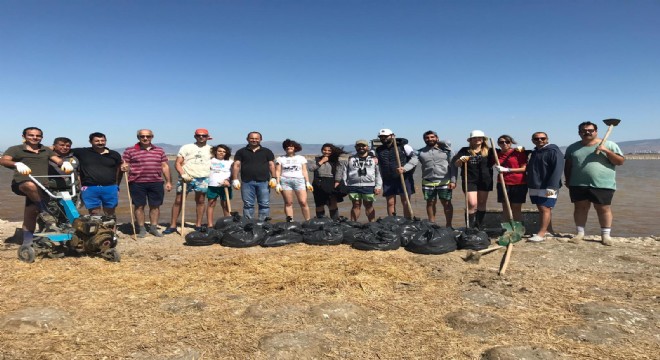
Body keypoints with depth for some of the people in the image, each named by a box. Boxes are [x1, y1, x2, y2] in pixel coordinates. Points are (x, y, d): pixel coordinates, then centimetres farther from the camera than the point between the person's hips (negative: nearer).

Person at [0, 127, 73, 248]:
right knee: (31, 186, -38)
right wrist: (17, 164, -33)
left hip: (42, 187, 3)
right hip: (21, 184, -3)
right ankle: (46, 214, -27)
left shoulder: (46, 150, 18)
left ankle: (27, 242, 10)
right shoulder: (15, 149, 7)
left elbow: (58, 160, 2)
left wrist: (65, 163, -23)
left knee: (31, 212, 0)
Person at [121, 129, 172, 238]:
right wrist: (124, 167, -21)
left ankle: (153, 228, 18)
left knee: (155, 206, 6)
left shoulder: (160, 150, 12)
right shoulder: (130, 150, 4)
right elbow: (123, 165, 4)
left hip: (156, 182, 2)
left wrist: (168, 182, 9)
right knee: (139, 206, 3)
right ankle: (141, 229, 14)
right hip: (137, 183, -2)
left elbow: (165, 166, 12)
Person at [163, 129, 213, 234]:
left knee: (200, 201, 6)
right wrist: (183, 174, -15)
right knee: (178, 201, -1)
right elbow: (177, 163, 1)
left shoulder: (211, 149, 12)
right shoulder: (186, 147, 6)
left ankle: (198, 225, 16)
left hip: (203, 179, 2)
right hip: (186, 178, -1)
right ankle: (172, 225, 5)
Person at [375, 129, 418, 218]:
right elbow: (379, 165, 21)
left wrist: (405, 168, -20)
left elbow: (414, 158, -5)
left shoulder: (403, 146, 0)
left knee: (406, 202, -1)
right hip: (388, 181, 3)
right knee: (390, 203, 3)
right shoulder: (379, 150, 12)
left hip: (404, 178, -3)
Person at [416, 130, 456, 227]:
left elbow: (452, 166, 1)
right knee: (430, 203, 10)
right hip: (428, 183, 2)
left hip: (444, 182, -1)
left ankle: (448, 225, 14)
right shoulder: (420, 152, 8)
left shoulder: (445, 150, 3)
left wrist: (453, 180, -5)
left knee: (446, 203, 2)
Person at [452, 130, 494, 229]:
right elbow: (456, 164, -1)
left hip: (485, 181, 2)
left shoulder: (489, 151, 4)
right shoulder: (465, 151, 2)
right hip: (469, 181, -2)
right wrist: (461, 160, -21)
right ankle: (470, 227, -3)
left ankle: (478, 226, 21)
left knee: (482, 203, 9)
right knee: (472, 204, -10)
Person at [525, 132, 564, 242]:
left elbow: (557, 170, -18)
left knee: (545, 209, -8)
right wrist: (530, 183, 19)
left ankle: (541, 233, -9)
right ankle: (544, 230, 17)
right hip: (535, 186, 8)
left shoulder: (554, 151, -9)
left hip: (547, 187, -8)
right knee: (540, 209, 10)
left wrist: (551, 186, -24)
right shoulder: (534, 152, 16)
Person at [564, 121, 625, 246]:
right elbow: (568, 165, 15)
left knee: (604, 209, 2)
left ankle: (605, 235, 11)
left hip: (603, 185, -2)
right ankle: (580, 233, 16)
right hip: (578, 185, 3)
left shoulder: (609, 145, 1)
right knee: (580, 208, 6)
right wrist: (568, 180, 10)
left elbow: (620, 161, -3)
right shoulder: (572, 147, 10)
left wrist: (607, 151, -15)